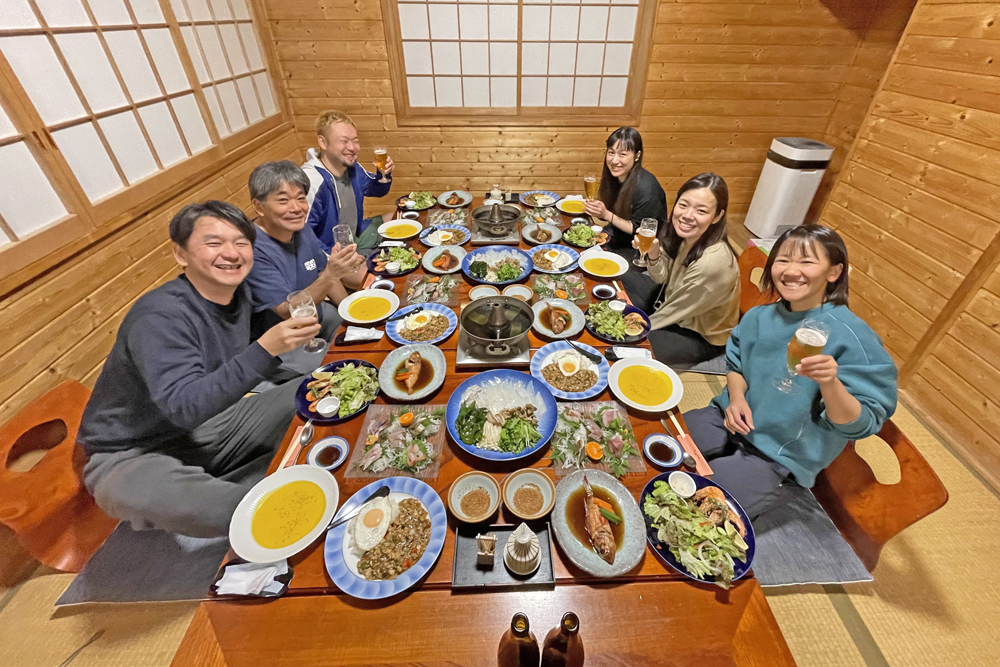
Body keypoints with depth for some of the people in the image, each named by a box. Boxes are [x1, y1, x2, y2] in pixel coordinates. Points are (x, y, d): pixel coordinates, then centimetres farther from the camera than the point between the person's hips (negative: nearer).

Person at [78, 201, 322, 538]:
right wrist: (266, 348, -44)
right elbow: (185, 407, -35)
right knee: (136, 488, -41)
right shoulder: (160, 316, -23)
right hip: (136, 454, -6)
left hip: (210, 429, 7)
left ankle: (211, 491, -11)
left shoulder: (240, 293, -3)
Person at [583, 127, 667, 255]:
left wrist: (606, 214, -26)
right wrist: (597, 211, -18)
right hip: (618, 237, 6)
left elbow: (638, 230, -19)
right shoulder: (612, 176, -5)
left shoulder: (646, 188, -25)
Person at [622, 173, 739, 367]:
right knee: (622, 279, 10)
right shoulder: (681, 234, -17)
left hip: (701, 336, -7)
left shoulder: (712, 263, -36)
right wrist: (652, 255, -25)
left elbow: (676, 310, -24)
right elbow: (662, 277, -5)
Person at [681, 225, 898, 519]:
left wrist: (830, 383, -37)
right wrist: (736, 398, -8)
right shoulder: (758, 317, 0)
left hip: (780, 459, -5)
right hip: (732, 421, 6)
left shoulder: (851, 336, -17)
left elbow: (859, 425, -16)